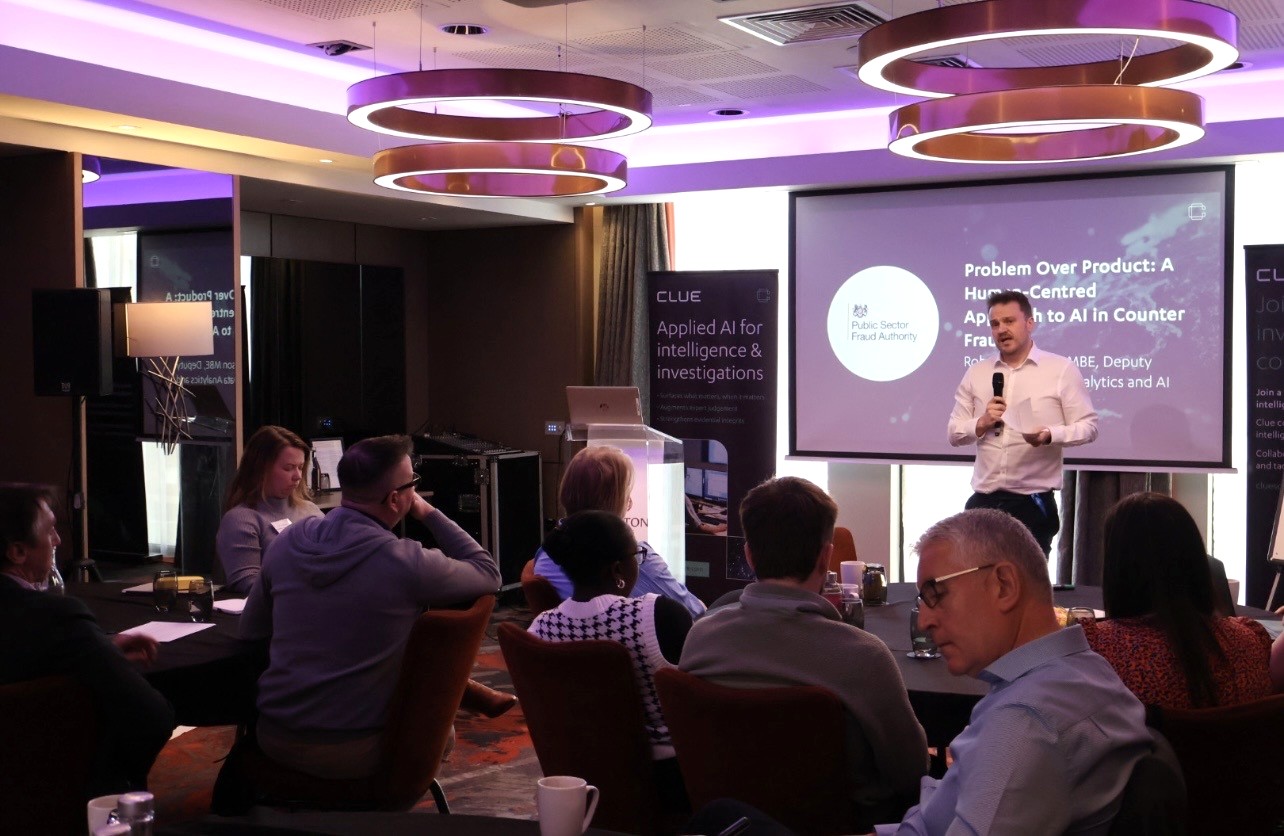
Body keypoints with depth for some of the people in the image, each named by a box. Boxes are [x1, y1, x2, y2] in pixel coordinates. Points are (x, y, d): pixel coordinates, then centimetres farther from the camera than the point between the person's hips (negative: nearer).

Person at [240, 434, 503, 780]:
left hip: (274, 738, 5)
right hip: (351, 755, -5)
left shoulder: (287, 541, -3)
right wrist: (430, 514, 5)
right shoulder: (406, 563, -18)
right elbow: (489, 573, -1)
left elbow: (250, 630, 10)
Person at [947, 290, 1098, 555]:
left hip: (1032, 502, -3)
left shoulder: (1061, 370, 0)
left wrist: (1049, 435, -21)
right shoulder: (976, 373, 11)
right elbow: (954, 433, 12)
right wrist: (982, 423, -8)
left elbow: (1088, 427, -3)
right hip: (983, 501, 3)